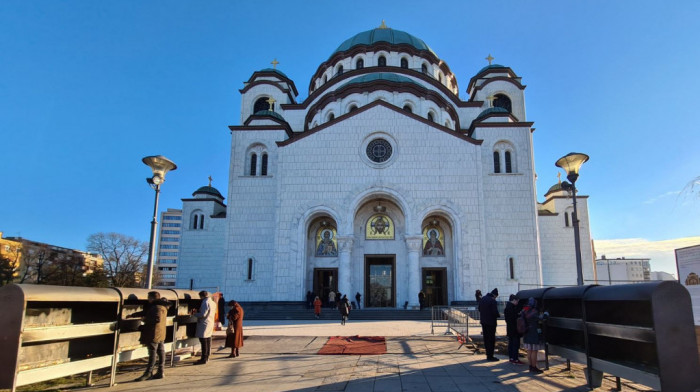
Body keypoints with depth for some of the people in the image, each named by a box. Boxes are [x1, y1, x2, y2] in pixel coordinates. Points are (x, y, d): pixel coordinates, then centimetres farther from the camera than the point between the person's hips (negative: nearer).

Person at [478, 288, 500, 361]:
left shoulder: (482, 299, 7)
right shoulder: (492, 301, -19)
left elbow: (479, 309, 15)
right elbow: (495, 312, -21)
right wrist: (499, 315, -1)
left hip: (483, 321, 8)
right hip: (491, 322, -8)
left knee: (486, 339, 15)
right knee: (491, 339, 0)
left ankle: (488, 354, 22)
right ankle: (490, 356, 2)